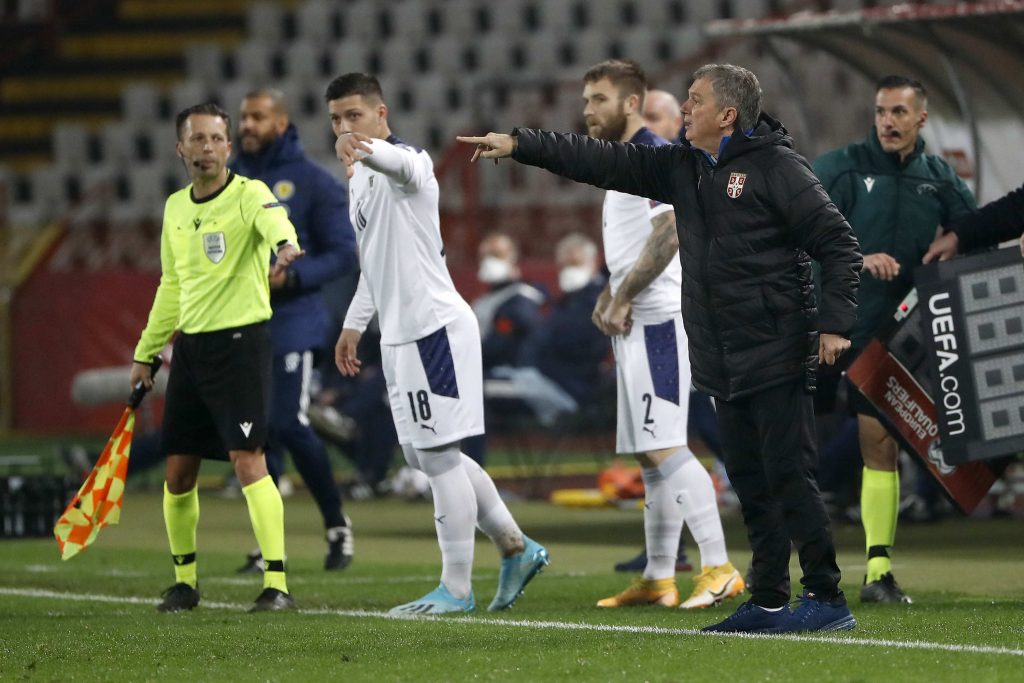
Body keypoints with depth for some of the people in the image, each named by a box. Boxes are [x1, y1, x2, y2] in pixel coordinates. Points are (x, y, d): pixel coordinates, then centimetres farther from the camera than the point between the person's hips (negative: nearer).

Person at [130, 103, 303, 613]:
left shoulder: (248, 194, -9)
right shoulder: (175, 207, 12)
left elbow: (272, 217, -34)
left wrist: (284, 245, -57)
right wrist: (145, 353, 25)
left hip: (241, 341, -6)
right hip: (190, 345, 6)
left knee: (248, 460, -15)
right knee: (178, 471, 8)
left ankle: (276, 584, -14)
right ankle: (184, 580, 23)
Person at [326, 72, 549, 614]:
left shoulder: (408, 162, -14)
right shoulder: (360, 176, 16)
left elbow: (402, 163, -41)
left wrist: (366, 148, -62)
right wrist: (354, 324, 28)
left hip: (435, 325, -10)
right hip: (400, 332, 10)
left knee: (437, 454, -7)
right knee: (424, 455, 14)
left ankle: (456, 588, -2)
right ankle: (516, 548, 24)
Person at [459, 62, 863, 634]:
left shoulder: (777, 168, -8)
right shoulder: (682, 167, 14)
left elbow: (838, 244, -9)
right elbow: (606, 162, 14)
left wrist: (835, 323, -16)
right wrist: (519, 145, 10)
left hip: (777, 357, -8)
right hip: (725, 365, 8)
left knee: (790, 478, -9)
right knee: (752, 484, 9)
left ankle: (828, 600, -6)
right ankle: (769, 602, 13)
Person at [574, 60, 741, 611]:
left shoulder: (653, 157, -11)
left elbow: (668, 235, -21)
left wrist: (622, 299, -17)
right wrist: (608, 300, 14)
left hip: (658, 320, -10)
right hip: (636, 324, 10)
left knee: (664, 446, -16)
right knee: (649, 454, 12)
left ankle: (719, 569, -19)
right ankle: (658, 577, 16)